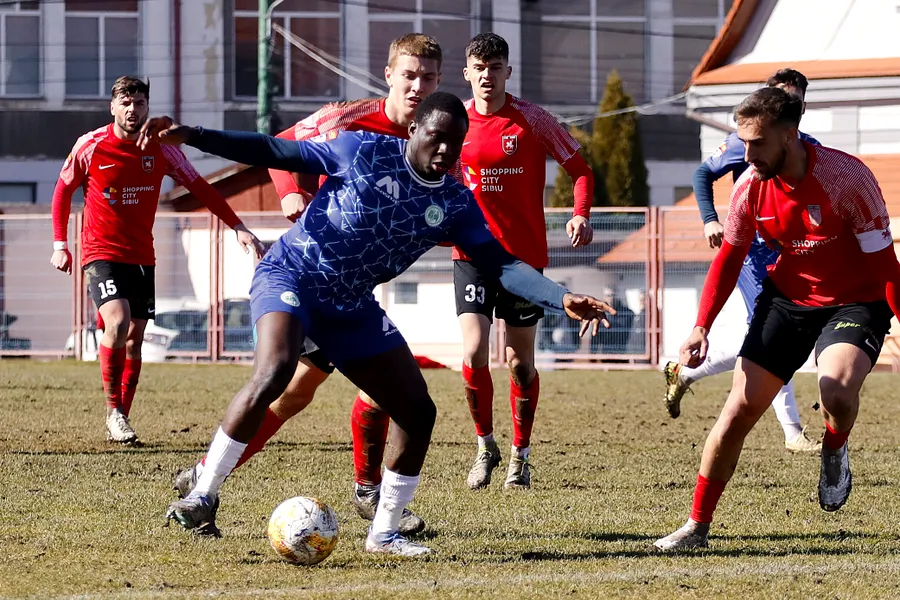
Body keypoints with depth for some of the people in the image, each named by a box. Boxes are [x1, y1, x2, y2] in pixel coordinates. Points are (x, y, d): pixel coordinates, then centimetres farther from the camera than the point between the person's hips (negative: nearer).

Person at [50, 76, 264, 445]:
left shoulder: (160, 149, -3)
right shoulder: (90, 146, -8)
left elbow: (199, 188, 3)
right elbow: (63, 191, 6)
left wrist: (237, 227, -4)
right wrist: (60, 244, 1)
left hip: (142, 257, 4)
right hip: (102, 252, -4)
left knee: (134, 339, 5)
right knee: (117, 322, -24)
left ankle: (120, 421, 16)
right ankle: (113, 410, -9)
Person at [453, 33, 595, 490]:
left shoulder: (532, 120, -4)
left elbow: (579, 169, 2)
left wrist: (581, 214, -15)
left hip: (524, 253, -1)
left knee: (520, 360, 6)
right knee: (474, 353, -14)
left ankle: (520, 455, 23)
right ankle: (485, 445, 7)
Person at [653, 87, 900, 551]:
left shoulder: (846, 178, -24)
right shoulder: (750, 186, -10)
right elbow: (729, 259, 5)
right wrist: (702, 327, -5)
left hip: (856, 304, -4)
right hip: (787, 299, 4)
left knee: (837, 394, -32)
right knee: (741, 407, -4)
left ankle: (834, 452, 5)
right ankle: (697, 525, 8)